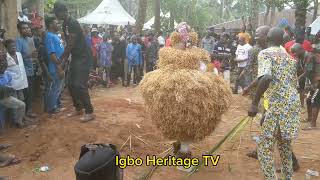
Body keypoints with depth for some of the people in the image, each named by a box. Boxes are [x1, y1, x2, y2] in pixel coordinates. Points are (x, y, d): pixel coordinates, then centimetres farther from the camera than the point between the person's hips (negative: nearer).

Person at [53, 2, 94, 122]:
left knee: (79, 85, -13)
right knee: (71, 84, 11)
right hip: (75, 57, 9)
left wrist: (62, 58, -10)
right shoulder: (64, 25, 13)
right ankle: (78, 108, 24)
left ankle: (90, 112, -5)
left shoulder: (73, 23, -16)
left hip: (83, 57, -9)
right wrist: (65, 57, 6)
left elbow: (71, 43, -18)